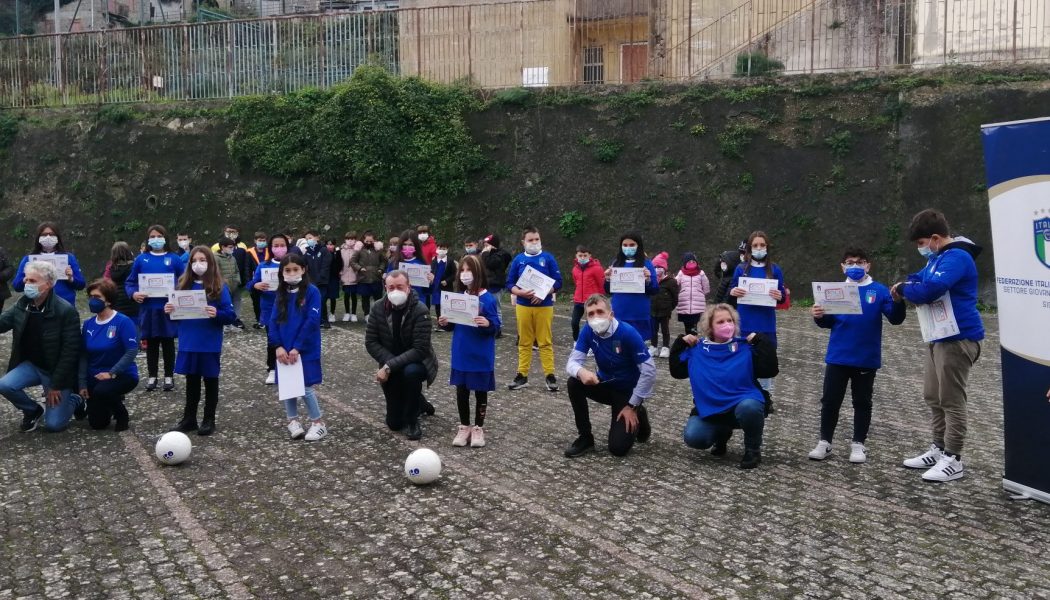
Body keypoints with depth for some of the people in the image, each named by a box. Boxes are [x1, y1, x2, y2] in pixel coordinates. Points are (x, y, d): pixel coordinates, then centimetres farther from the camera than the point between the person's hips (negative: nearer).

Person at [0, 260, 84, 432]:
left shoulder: (66, 311, -23)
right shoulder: (22, 304, -4)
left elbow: (70, 351, -21)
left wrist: (56, 384, -19)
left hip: (57, 370, -5)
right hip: (31, 365, 5)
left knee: (53, 424, -7)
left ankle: (74, 400, 25)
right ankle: (33, 410, 7)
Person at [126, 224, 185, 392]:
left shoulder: (174, 259, 1)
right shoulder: (141, 259, 5)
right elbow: (130, 282, 8)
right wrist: (134, 294, -11)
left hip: (168, 308, -1)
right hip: (148, 308, 1)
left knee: (168, 342, 7)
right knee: (151, 343, 10)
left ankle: (169, 376, 17)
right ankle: (152, 376, 20)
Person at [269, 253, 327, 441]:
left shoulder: (312, 292, -8)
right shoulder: (281, 294, 7)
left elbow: (312, 321, -15)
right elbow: (273, 321, 3)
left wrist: (297, 347, -17)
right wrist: (278, 346, -11)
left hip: (305, 349, -5)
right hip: (284, 350, 5)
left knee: (305, 387, -5)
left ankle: (318, 423, 10)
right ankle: (293, 421, 25)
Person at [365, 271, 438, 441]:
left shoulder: (420, 311, -24)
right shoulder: (377, 309, -11)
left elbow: (420, 349, -29)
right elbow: (370, 342, -9)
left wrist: (390, 366, -33)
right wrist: (388, 365, -25)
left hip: (417, 363, -4)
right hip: (391, 368, 4)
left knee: (411, 372, -40)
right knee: (394, 423, 5)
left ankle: (412, 421, -16)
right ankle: (418, 402, 40)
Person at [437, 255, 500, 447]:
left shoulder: (487, 298, -14)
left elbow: (496, 326, -13)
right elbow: (453, 325, 11)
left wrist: (487, 324, -33)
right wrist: (445, 323, -9)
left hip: (481, 355, -5)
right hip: (461, 354, 5)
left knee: (480, 391, 9)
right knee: (461, 390, 11)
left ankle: (478, 428, 22)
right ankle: (464, 427, 25)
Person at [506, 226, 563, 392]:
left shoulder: (548, 258, -2)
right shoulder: (518, 259, 2)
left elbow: (558, 282, -2)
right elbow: (510, 283, 4)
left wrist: (543, 294, -16)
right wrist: (521, 292, -15)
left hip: (544, 306, -2)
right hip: (523, 306, 2)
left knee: (545, 342, 3)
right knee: (524, 342, 9)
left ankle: (550, 376, 8)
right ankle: (522, 375, 15)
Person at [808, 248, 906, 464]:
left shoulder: (879, 291, -2)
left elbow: (895, 318, -7)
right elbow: (828, 322, 9)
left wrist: (898, 300, -26)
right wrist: (819, 316, -12)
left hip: (866, 359, -2)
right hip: (838, 357, 2)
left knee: (862, 402, 9)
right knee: (830, 400, 6)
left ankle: (858, 444, 19)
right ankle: (824, 442, 15)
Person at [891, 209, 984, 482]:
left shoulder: (956, 257, -19)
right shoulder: (938, 257, 14)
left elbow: (930, 289, -29)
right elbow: (921, 278, 23)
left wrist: (904, 290, -10)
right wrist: (907, 285, 0)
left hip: (958, 339, -10)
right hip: (939, 337, 10)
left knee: (951, 401, -3)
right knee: (934, 397, 15)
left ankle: (953, 459, 4)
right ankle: (939, 449, 26)